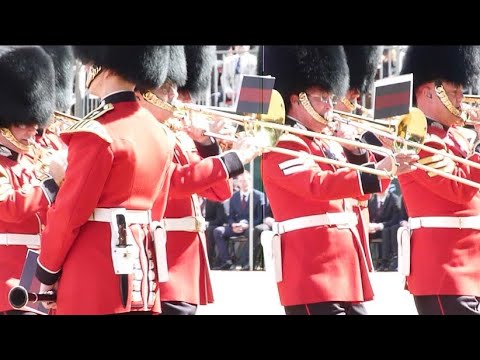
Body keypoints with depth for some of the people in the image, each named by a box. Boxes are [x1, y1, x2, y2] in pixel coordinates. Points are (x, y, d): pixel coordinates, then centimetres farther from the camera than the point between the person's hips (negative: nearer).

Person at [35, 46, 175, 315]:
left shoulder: (96, 132, -14)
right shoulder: (158, 132, 11)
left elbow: (70, 211, -11)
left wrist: (47, 271, 0)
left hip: (95, 281, -8)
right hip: (142, 269, 8)